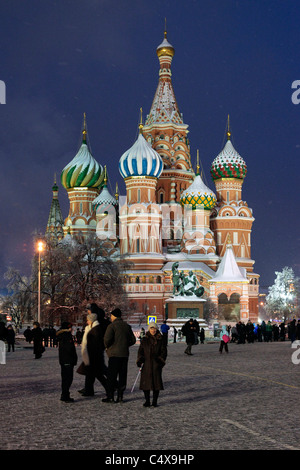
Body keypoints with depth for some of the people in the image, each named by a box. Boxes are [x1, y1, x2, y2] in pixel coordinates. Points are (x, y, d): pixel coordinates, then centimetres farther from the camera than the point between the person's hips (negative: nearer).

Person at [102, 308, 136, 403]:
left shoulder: (112, 326, -8)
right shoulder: (127, 326, 11)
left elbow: (107, 339, -21)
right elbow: (133, 340, 13)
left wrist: (107, 346, -2)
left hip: (114, 354, -6)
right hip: (125, 354, 6)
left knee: (111, 376, -1)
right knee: (122, 375, 9)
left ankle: (110, 397, -1)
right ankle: (120, 396, 10)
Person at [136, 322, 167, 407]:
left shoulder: (160, 340, 6)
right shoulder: (144, 340, 9)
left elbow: (164, 351, 5)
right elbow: (140, 351, 9)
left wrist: (161, 360, -8)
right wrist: (139, 361, -4)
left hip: (156, 365, -1)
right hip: (146, 364, 1)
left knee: (156, 382, -2)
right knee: (145, 382, -1)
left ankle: (155, 401, 8)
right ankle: (147, 401, 11)